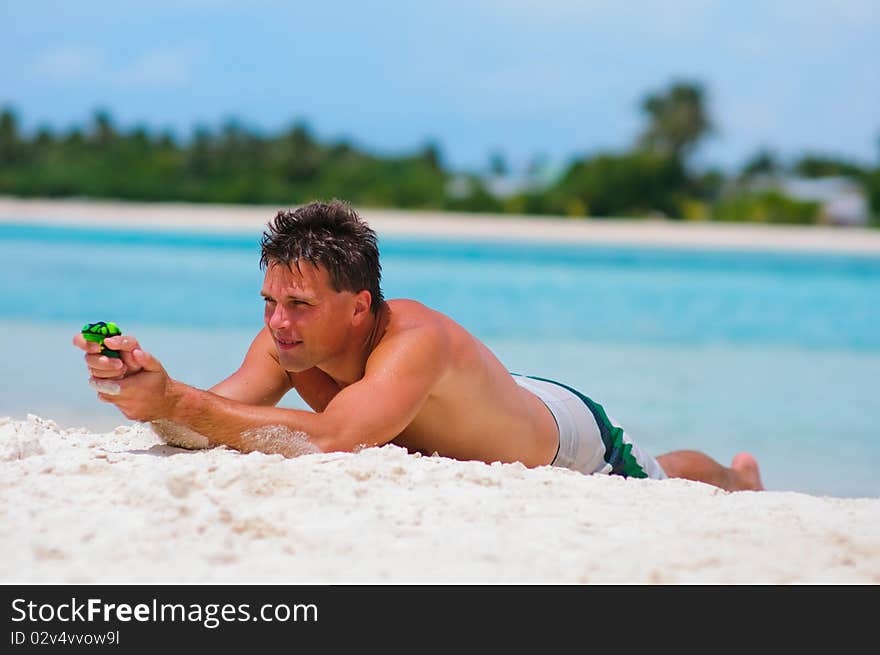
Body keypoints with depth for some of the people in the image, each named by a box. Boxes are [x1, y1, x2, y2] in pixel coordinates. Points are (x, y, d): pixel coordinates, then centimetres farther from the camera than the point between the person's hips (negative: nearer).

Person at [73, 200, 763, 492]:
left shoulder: (415, 342, -48)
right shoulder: (287, 339, -28)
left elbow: (331, 440, -62)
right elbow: (201, 422, -35)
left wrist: (174, 400, -65)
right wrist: (152, 388, -58)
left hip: (566, 437, -6)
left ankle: (737, 477, 59)